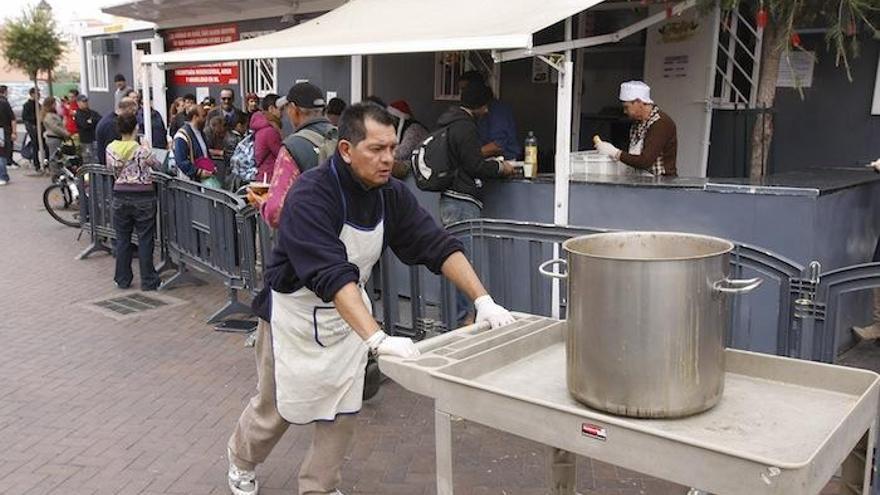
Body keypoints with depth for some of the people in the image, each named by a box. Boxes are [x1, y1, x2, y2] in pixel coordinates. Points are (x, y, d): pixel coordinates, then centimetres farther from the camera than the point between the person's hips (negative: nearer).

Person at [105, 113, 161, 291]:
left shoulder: (110, 149, -3)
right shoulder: (142, 151, -14)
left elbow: (111, 169, 11)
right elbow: (158, 165, 2)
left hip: (120, 197, 4)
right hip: (143, 196, -3)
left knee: (122, 239, 13)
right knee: (145, 239, 4)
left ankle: (122, 279, 20)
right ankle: (148, 281, 7)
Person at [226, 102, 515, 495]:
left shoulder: (391, 193, -12)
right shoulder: (310, 196, -32)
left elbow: (437, 246, -13)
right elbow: (332, 275, -42)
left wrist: (483, 300, -24)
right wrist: (378, 339, -51)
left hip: (349, 310, 5)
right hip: (296, 311, -5)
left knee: (343, 408, 9)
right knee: (276, 405, 13)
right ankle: (240, 460, 44)